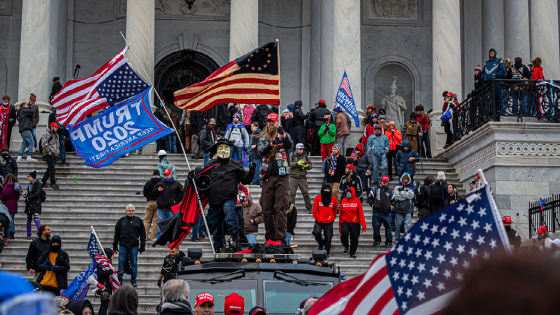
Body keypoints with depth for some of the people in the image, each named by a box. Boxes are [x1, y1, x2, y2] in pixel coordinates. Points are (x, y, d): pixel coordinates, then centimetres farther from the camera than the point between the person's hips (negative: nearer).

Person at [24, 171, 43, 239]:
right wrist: (25, 194, 1)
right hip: (29, 204, 7)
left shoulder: (38, 184, -5)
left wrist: (28, 198, -8)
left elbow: (36, 194, -14)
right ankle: (28, 234, 14)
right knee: (28, 219, 6)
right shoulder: (29, 185, 16)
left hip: (36, 203, -7)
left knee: (36, 218, -19)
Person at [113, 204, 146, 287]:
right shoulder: (121, 220, 8)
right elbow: (116, 233, 12)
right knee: (121, 263, 0)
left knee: (134, 263, 3)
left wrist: (142, 246, 4)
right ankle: (119, 280, 9)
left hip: (134, 246, -1)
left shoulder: (138, 220, 6)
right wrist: (115, 245, 9)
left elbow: (143, 234, 8)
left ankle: (133, 281, 12)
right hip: (123, 245, 1)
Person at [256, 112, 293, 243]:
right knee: (267, 209, 4)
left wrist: (284, 136, -36)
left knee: (281, 208, -8)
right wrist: (271, 144, -27)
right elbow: (261, 151, -7)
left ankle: (280, 238, -10)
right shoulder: (262, 139, 13)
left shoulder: (284, 136, 7)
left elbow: (290, 146, -14)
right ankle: (270, 237, 12)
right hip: (268, 177, 3)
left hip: (282, 176, -3)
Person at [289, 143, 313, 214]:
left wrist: (307, 165, -9)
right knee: (292, 193, -4)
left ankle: (309, 208, 8)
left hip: (302, 177, 2)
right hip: (293, 177, -2)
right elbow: (289, 164, -9)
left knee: (305, 193, 1)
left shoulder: (305, 156, 13)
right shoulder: (292, 156, 5)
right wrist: (297, 163, -19)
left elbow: (311, 166, 13)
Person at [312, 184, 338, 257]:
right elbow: (315, 210, 2)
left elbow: (335, 210, 16)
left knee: (328, 237, -2)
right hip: (319, 222, -1)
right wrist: (318, 218, -6)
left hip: (329, 223, 1)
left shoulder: (333, 199, 4)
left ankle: (326, 253, 11)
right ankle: (321, 244, 10)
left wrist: (332, 218, 8)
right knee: (316, 233, -21)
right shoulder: (317, 198, 0)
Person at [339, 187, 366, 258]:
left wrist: (363, 224, -8)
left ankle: (352, 253, 20)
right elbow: (341, 213, 11)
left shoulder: (357, 201, 1)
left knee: (354, 238, 1)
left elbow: (361, 213, -1)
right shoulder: (343, 201, 7)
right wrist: (340, 226, 11)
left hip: (355, 223, 0)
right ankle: (346, 246, -2)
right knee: (344, 232, -26)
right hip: (345, 222, 0)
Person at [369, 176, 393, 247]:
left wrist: (391, 206, 6)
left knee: (388, 228, -3)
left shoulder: (390, 192, 15)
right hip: (377, 213, 0)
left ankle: (389, 242, 2)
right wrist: (372, 204, 1)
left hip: (386, 214, 0)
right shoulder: (375, 190, 11)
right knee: (376, 227, -1)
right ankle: (377, 240, 14)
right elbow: (369, 198, 15)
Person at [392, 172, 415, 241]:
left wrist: (401, 193, -5)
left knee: (408, 224, -9)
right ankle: (397, 239, 14)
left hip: (408, 208, -1)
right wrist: (406, 195, -7)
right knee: (398, 224, 4)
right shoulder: (397, 186, 8)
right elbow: (396, 196, -6)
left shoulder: (411, 186, 10)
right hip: (398, 207, 1)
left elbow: (411, 195, -6)